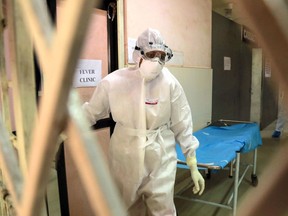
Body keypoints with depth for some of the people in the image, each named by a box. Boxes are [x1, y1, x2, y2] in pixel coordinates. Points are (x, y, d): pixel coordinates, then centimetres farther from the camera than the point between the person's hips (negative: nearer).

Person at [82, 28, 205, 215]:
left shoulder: (170, 83, -15)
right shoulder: (114, 82, -14)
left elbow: (182, 125, -7)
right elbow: (90, 113, 0)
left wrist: (193, 166, -3)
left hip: (161, 157, -1)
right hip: (126, 157, 2)